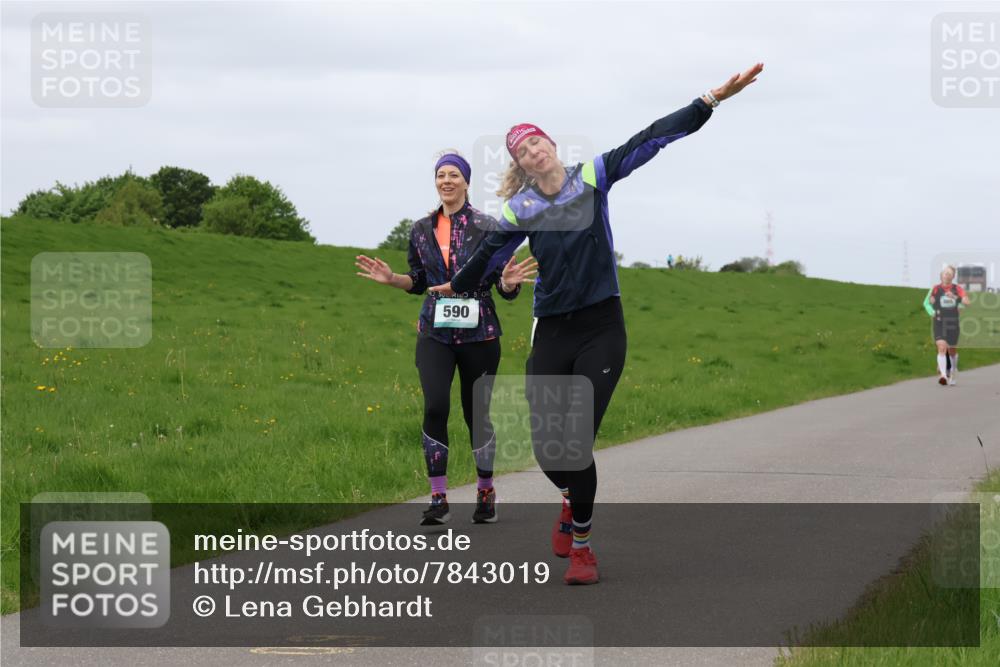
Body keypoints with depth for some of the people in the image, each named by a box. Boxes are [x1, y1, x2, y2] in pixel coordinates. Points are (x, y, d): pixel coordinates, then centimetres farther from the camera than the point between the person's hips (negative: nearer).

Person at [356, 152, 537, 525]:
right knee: (435, 407, -16)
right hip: (435, 332, 2)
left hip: (479, 333, -2)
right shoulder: (422, 230, 6)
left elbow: (505, 288, -2)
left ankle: (486, 493, 25)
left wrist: (509, 283, -25)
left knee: (477, 412, 5)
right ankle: (438, 500, -9)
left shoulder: (487, 228, -4)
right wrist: (390, 278, -1)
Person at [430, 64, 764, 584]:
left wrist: (712, 99, -13)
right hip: (551, 335, 2)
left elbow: (650, 140, -7)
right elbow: (490, 254, 20)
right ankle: (572, 500, 33)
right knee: (547, 450, -3)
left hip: (601, 329, -2)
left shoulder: (592, 178, -1)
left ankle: (581, 545, 10)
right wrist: (456, 286, 34)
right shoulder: (521, 209, 3)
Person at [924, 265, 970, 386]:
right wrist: (932, 312, -4)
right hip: (939, 322, -1)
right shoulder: (936, 289, 2)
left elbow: (966, 302, -12)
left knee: (952, 351, 13)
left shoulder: (957, 289, 1)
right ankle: (943, 375, -29)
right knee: (941, 348, -19)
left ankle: (952, 375, 33)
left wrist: (955, 297, -25)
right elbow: (927, 303, 14)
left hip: (953, 323, 1)